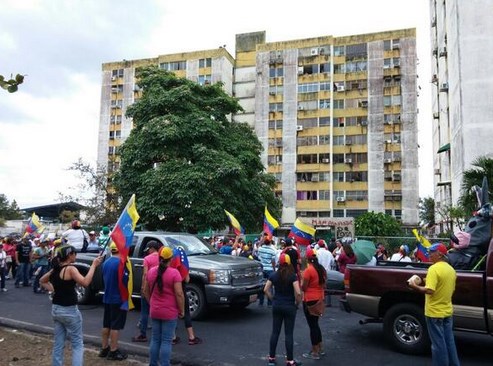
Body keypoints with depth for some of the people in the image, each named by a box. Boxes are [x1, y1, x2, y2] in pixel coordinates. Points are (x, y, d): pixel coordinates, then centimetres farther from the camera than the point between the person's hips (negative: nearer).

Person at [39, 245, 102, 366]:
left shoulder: (55, 269, 5)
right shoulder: (70, 269, -18)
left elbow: (42, 281, 21)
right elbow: (85, 282, -29)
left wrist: (53, 290, 14)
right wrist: (93, 265, -25)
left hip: (56, 309, 7)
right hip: (69, 310, -7)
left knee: (58, 344, 15)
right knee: (77, 344, 3)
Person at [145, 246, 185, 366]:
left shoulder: (151, 271, 3)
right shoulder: (174, 273, -15)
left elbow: (146, 292, 13)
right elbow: (179, 294, -17)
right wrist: (182, 310, -6)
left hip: (154, 312, 5)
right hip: (170, 312, -5)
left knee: (155, 339, 16)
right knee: (166, 341, 2)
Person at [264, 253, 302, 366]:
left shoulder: (274, 275, 0)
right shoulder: (293, 276, -12)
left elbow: (266, 290, 0)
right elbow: (298, 293, -19)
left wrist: (273, 299, 9)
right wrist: (297, 303, -3)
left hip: (276, 306, 4)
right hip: (289, 307, -3)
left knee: (275, 332, 12)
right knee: (288, 334, 3)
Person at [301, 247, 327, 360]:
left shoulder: (308, 270, -18)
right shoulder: (322, 269, 4)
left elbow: (303, 287, -14)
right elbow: (324, 285, 13)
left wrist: (302, 280, 3)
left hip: (310, 300, -8)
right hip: (319, 299, 8)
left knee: (312, 325, 2)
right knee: (315, 324, 20)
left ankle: (315, 352, 9)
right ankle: (320, 348, 29)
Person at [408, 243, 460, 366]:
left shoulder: (434, 268, -19)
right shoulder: (451, 269, 8)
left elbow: (429, 290, -26)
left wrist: (415, 286, -12)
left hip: (435, 312, -8)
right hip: (447, 311, 8)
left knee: (438, 344, 2)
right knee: (449, 342, 16)